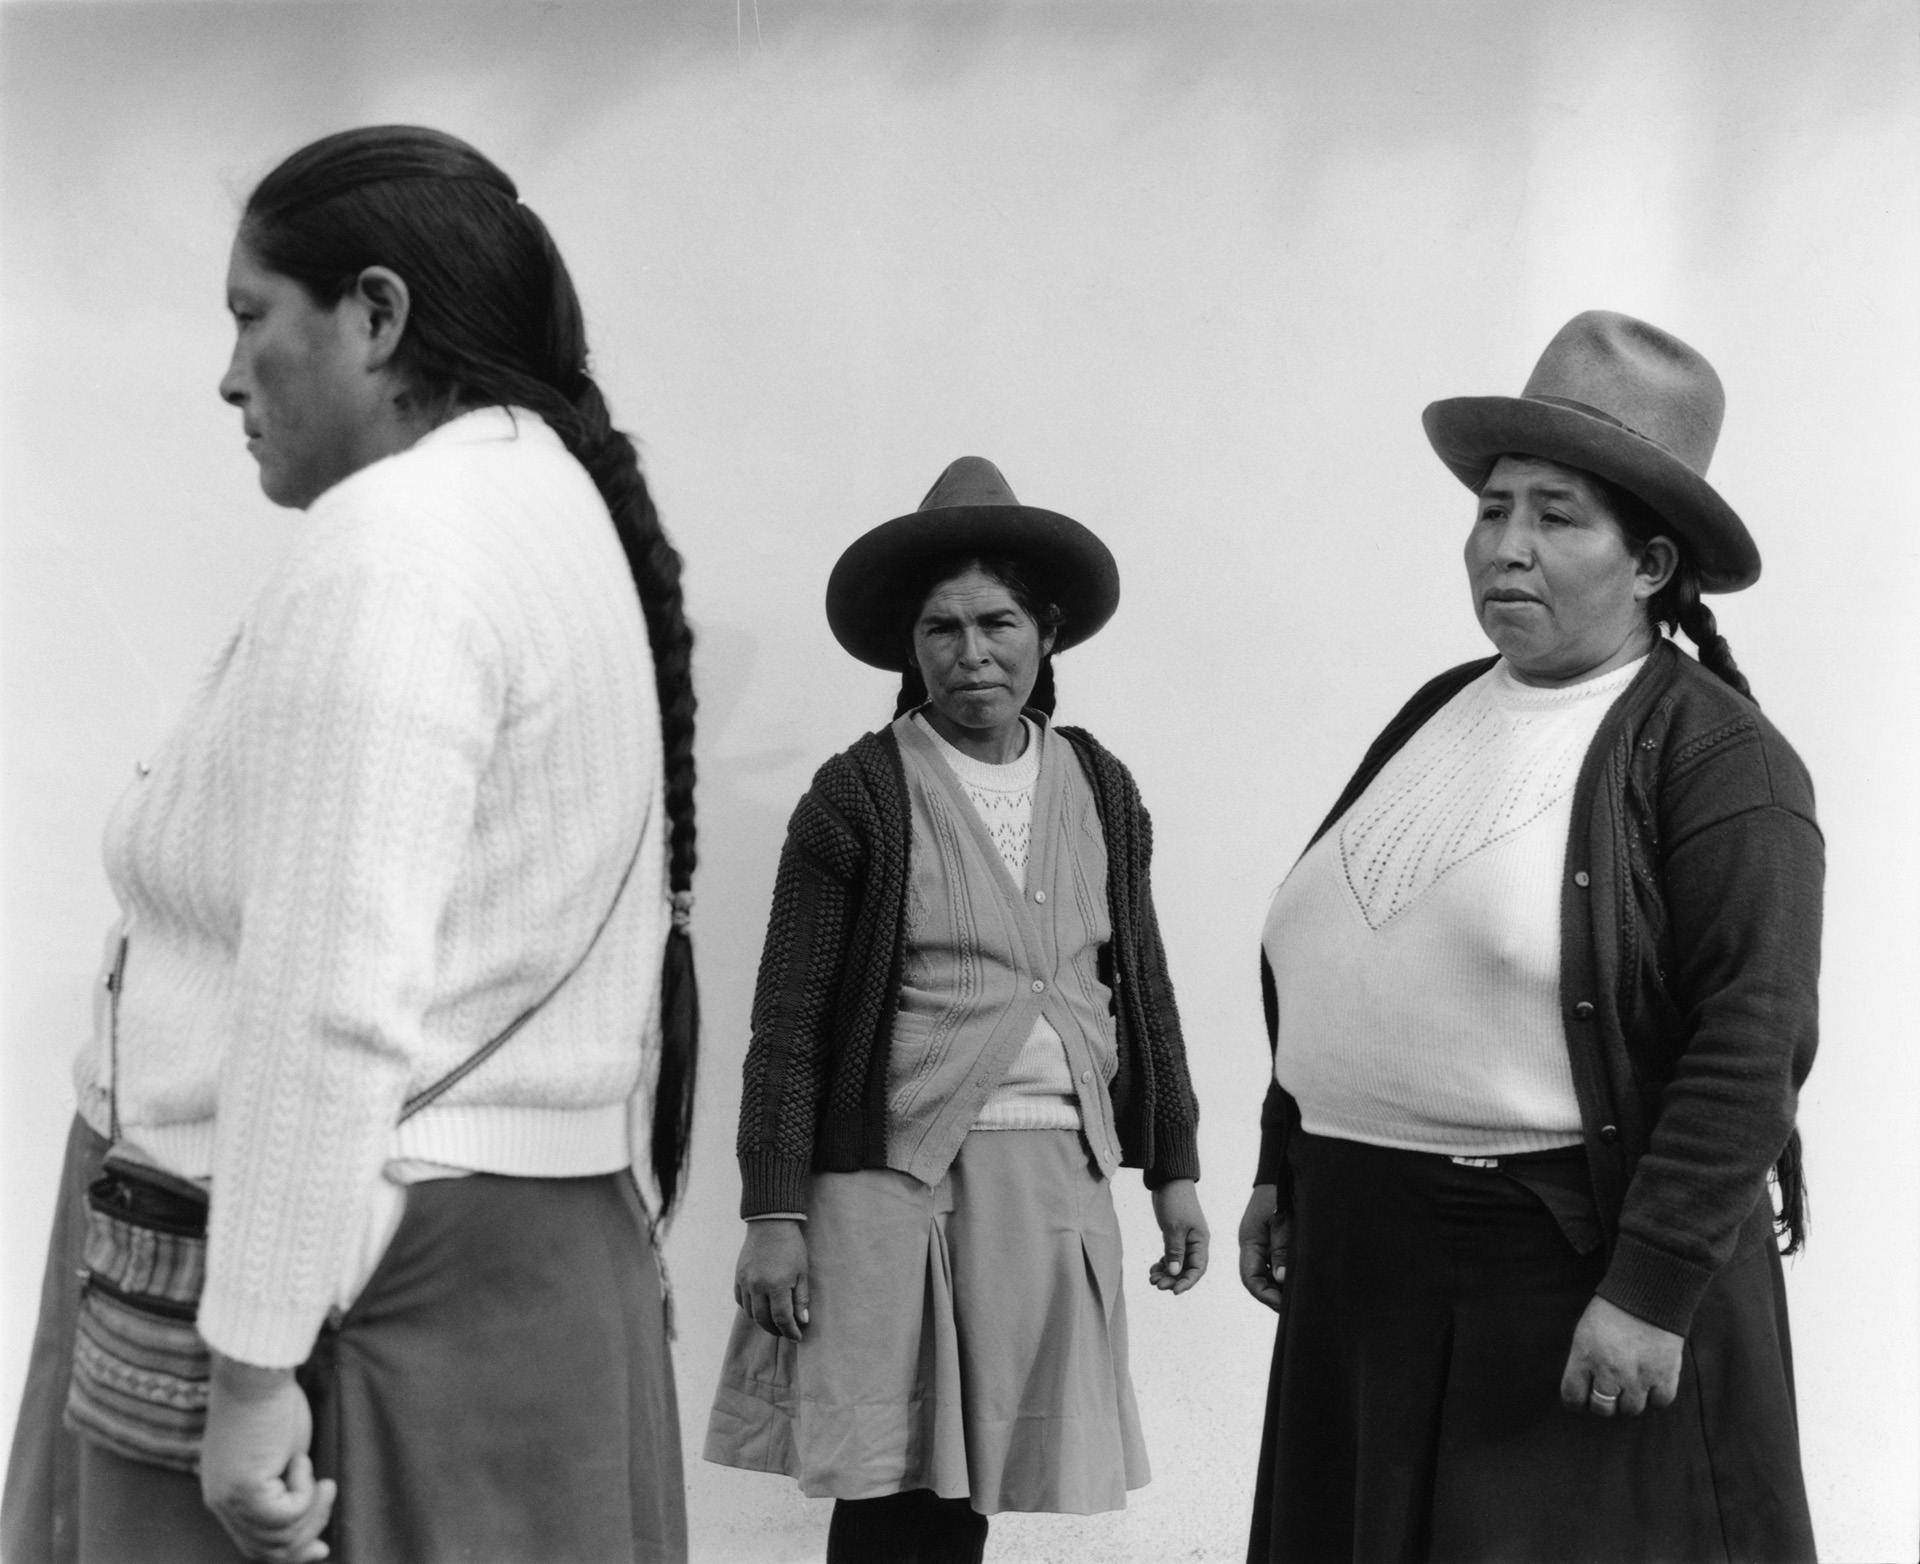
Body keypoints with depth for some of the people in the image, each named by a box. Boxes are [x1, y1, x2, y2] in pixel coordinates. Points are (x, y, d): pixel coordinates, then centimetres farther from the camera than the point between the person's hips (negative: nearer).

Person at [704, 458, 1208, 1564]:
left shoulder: (1100, 789, 8)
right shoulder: (861, 794, -4)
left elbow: (1142, 986, 15)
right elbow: (789, 1019, -5)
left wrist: (1173, 1168, 13)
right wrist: (773, 1214, -9)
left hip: (1058, 1182, 4)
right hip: (898, 1181, -3)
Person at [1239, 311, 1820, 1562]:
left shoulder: (1714, 751, -10)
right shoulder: (1439, 714, 12)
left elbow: (1755, 1036, -17)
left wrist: (1651, 1290, -21)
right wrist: (1284, 1171, 17)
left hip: (1574, 1266, -7)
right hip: (1366, 1263, 7)